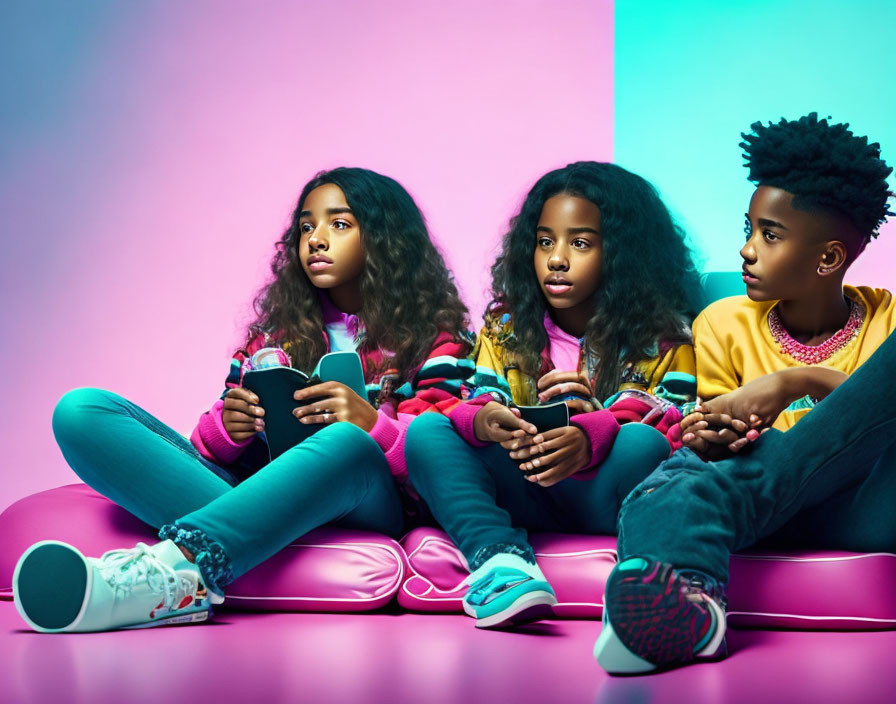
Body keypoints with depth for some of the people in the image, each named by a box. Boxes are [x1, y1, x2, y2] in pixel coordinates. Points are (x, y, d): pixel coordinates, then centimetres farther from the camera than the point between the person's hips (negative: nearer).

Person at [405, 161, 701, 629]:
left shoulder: (661, 335, 4)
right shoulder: (505, 325, 14)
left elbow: (674, 426, -12)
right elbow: (480, 406, 2)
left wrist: (590, 438, -34)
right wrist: (483, 421, -26)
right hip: (521, 497, 4)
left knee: (641, 445, -35)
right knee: (426, 430, -22)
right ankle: (499, 557, -42)